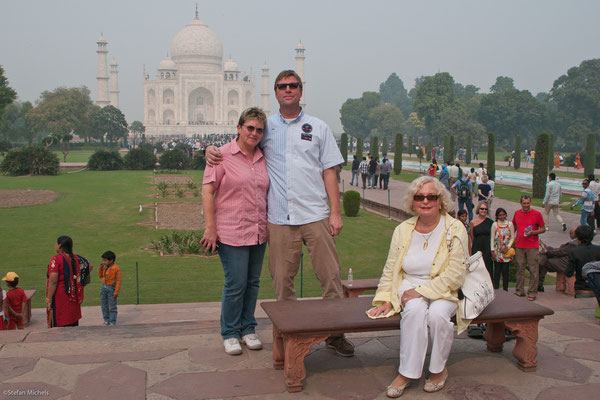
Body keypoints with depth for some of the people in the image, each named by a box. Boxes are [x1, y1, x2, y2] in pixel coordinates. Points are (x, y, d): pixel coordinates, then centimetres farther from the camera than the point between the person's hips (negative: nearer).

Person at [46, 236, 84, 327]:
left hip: (60, 298, -7)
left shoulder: (56, 259, -14)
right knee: (74, 325, 14)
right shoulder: (75, 258, 7)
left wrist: (49, 299, -16)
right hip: (73, 299, 7)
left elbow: (53, 281, -19)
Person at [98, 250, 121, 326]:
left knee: (112, 307, 1)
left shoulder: (116, 269, -15)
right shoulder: (104, 267, 5)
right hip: (104, 287, 7)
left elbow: (118, 281, -15)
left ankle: (112, 322, 9)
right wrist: (100, 268, -1)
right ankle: (106, 320, 26)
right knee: (104, 305, 13)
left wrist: (116, 292, -18)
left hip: (111, 288, -7)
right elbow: (100, 276, 14)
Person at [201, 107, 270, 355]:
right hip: (231, 232, -5)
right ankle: (230, 334, 14)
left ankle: (247, 329, 26)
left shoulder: (263, 158, 10)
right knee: (236, 284, -3)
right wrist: (210, 228, -12)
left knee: (253, 282, 11)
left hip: (259, 232, 5)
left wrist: (267, 226, 14)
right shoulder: (223, 155, -5)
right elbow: (207, 191, -7)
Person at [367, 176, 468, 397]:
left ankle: (439, 368, -6)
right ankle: (407, 372, -20)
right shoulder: (402, 230, 3)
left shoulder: (455, 229, -7)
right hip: (410, 287, 2)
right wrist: (385, 300, -3)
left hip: (443, 290, -2)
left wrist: (421, 290, -18)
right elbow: (390, 270, 8)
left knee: (437, 313, -33)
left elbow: (455, 275, -12)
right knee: (415, 309, -31)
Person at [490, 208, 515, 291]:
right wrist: (492, 251, -4)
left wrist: (508, 247, -9)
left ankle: (505, 289, 11)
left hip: (507, 251, 0)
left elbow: (512, 237, 4)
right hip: (497, 251, 0)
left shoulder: (510, 224, 3)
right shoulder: (495, 225, 1)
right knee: (497, 271, 2)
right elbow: (492, 238, 1)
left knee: (505, 271, 2)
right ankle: (496, 289, 8)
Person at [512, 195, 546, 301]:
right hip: (519, 246, 3)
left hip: (532, 247, -3)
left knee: (533, 270, -1)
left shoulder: (537, 214, -3)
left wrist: (533, 232, -16)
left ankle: (532, 293, 6)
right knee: (520, 268, 8)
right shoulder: (517, 213, 9)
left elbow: (543, 229, 1)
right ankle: (519, 291, 18)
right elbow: (514, 227, 21)